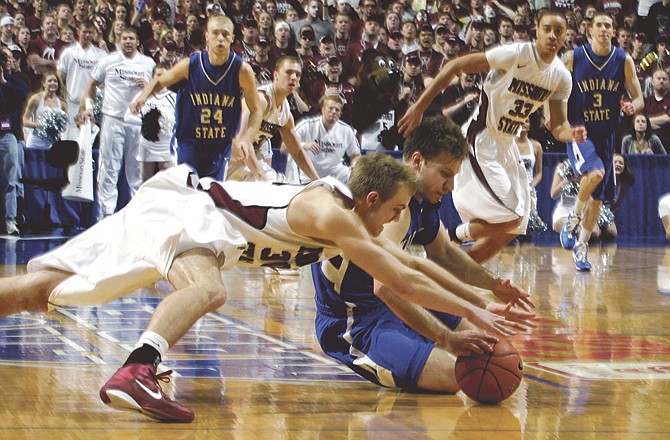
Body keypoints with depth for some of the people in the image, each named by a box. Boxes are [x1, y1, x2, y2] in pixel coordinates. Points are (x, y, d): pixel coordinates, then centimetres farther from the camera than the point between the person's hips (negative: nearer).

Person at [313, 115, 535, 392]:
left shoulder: (422, 199, 5)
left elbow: (443, 252, 23)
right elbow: (386, 286, -40)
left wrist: (493, 284, 7)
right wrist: (448, 338, -44)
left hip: (396, 309, 11)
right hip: (354, 326, -10)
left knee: (490, 342, 21)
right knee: (453, 374, -31)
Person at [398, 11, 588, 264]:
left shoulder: (561, 77, 1)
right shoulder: (516, 54, -20)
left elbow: (558, 126, 3)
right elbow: (455, 66, -18)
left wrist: (571, 134, -23)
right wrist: (420, 107, -21)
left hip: (506, 147, 8)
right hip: (479, 141, -8)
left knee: (513, 228, 8)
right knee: (510, 218, -18)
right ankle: (451, 237, 2)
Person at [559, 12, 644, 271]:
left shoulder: (623, 61, -2)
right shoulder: (574, 58, -7)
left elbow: (639, 99, 1)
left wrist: (633, 107, -23)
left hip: (607, 135, 3)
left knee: (598, 198, 7)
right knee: (595, 173, -31)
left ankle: (581, 246, 24)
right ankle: (573, 218, -6)